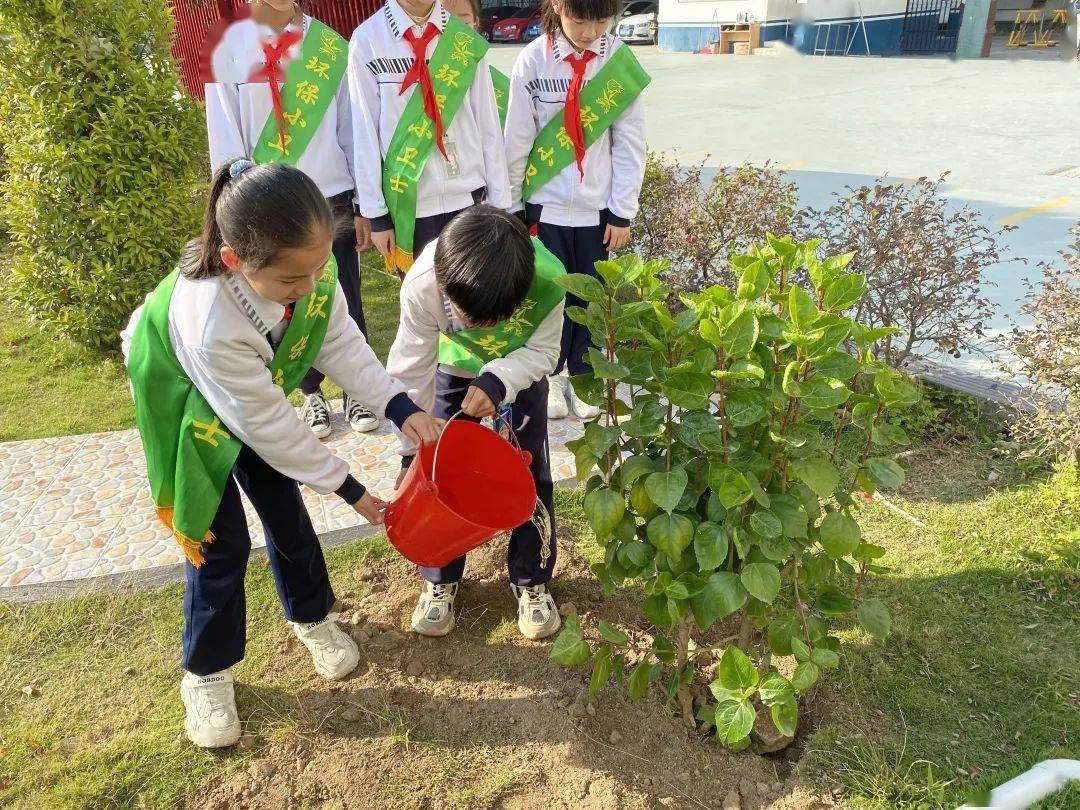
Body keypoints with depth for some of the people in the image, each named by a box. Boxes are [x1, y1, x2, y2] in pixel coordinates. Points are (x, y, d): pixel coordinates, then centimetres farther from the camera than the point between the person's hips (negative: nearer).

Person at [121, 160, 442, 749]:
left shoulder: (308, 262, -32)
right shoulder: (209, 325, -45)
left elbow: (340, 342, -15)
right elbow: (269, 427, -32)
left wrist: (401, 408, -26)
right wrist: (347, 489, -22)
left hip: (258, 391, 5)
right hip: (187, 408, -5)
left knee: (286, 512, 12)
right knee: (222, 542, -1)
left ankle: (313, 618, 37)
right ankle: (206, 675, 22)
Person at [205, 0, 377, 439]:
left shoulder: (331, 45, 2)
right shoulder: (230, 47, 1)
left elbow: (352, 127, 4)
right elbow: (226, 138, 0)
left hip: (332, 196, 0)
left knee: (345, 299, 6)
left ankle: (355, 389, 23)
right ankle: (312, 394, 25)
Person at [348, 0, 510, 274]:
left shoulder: (467, 40, 5)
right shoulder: (367, 39, -3)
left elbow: (488, 125, 4)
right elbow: (365, 131, -2)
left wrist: (500, 203, 2)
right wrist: (376, 214, -3)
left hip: (469, 198, 2)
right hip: (409, 204, -2)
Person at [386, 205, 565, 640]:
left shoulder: (548, 279, -39)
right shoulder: (422, 283, -37)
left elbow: (543, 351, -21)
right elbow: (411, 372, -24)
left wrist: (499, 380, -40)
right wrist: (413, 451, -17)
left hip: (521, 372, 0)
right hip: (453, 371, 1)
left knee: (530, 475, 1)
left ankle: (532, 580, 22)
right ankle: (440, 579, 23)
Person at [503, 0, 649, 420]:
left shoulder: (620, 60, -5)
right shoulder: (534, 59, -8)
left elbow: (630, 142, -3)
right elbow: (517, 138, -3)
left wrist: (622, 212, -4)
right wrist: (511, 205, 1)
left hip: (599, 207, 1)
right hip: (545, 205, -1)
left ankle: (580, 378, 26)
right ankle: (551, 376, 25)